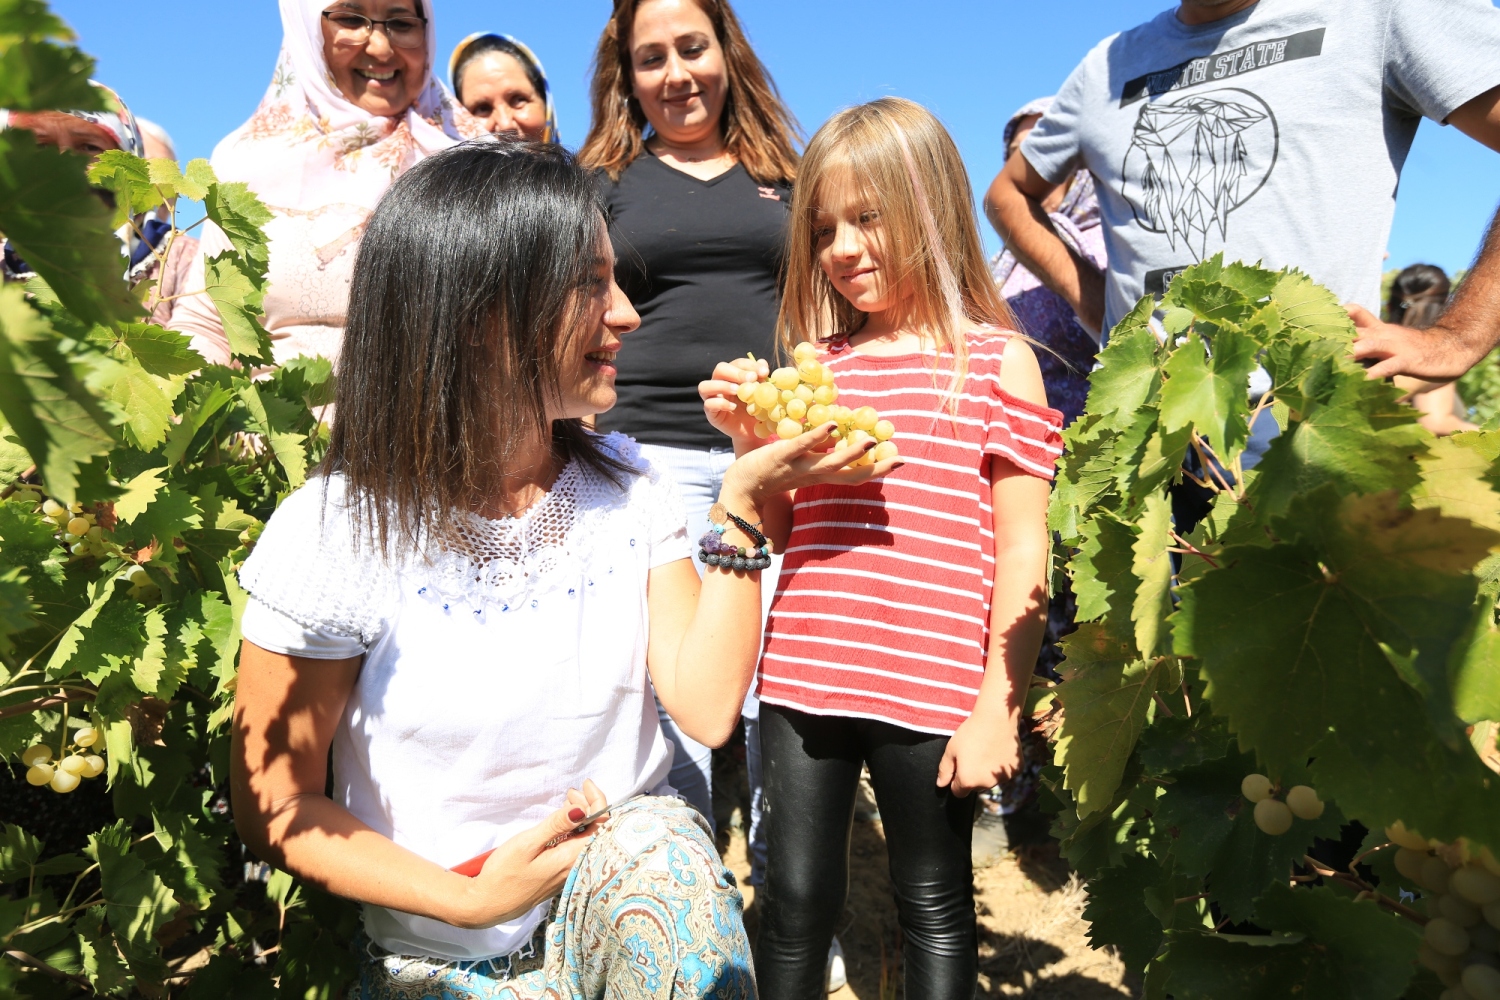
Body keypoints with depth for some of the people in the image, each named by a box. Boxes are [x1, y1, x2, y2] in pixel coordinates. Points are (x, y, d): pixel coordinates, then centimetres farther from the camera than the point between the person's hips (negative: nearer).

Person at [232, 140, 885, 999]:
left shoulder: (632, 489, -1)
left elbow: (706, 707, -10)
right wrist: (470, 898, -18)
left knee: (657, 844, -28)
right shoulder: (336, 533, -14)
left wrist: (744, 502, -16)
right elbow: (275, 804, -7)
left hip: (636, 895, 2)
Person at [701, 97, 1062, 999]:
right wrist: (751, 443, -2)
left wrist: (998, 708, -8)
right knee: (795, 898, 15)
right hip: (803, 676, 4)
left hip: (930, 688, -3)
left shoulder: (996, 359, -3)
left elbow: (1023, 554, -5)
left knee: (935, 906, 15)